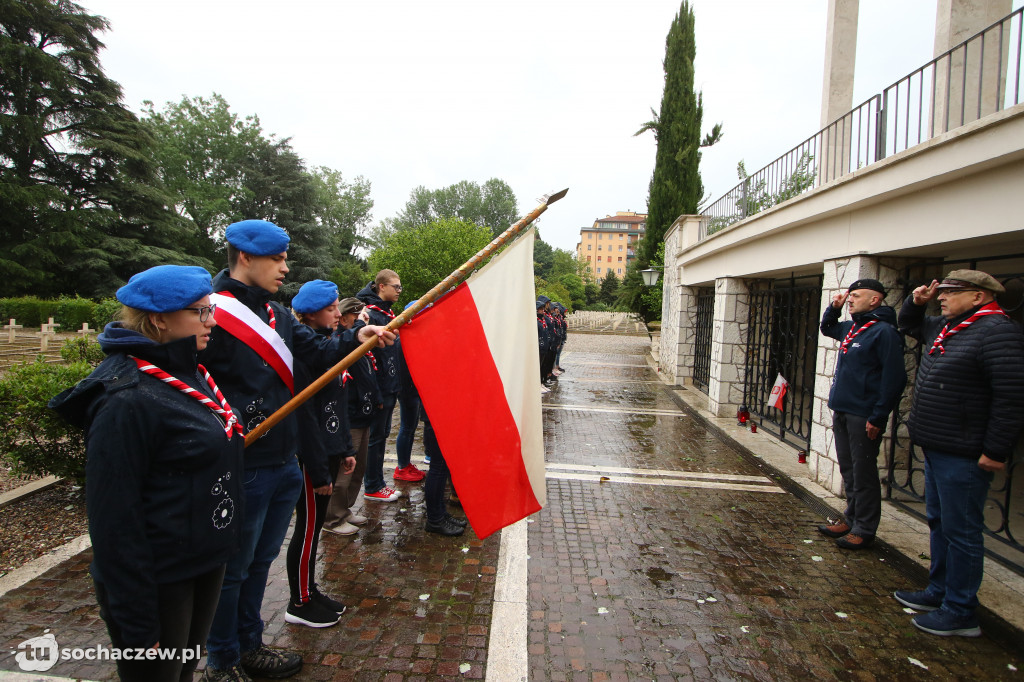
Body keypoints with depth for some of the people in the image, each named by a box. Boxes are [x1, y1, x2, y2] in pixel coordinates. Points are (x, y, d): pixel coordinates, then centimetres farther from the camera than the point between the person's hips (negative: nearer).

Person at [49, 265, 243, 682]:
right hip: (159, 581, -8)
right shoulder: (127, 401, -23)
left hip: (207, 564, 8)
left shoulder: (192, 376, 4)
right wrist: (136, 623, -17)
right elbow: (113, 518, -22)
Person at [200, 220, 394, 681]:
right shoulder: (213, 315, -16)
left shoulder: (277, 315, 12)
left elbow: (317, 353, 6)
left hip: (283, 465, 8)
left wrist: (356, 339, -9)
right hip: (242, 469, -8)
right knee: (232, 567, 11)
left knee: (261, 560, 22)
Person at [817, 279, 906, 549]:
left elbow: (894, 378, -18)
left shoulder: (884, 331, -13)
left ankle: (864, 529, 13)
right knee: (848, 471, 16)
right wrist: (833, 308, 15)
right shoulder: (851, 328, 13)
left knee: (863, 474, 1)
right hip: (842, 412, 9)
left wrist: (878, 417, -18)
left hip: (863, 416, -8)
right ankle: (852, 520, 28)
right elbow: (827, 328, 36)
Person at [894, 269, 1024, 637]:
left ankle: (961, 613, 14)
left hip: (963, 455, -10)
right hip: (936, 448, 10)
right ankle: (939, 592, 34)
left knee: (961, 532, 1)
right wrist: (916, 301, 13)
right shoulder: (946, 327, 13)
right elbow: (909, 325, 34)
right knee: (939, 523, 20)